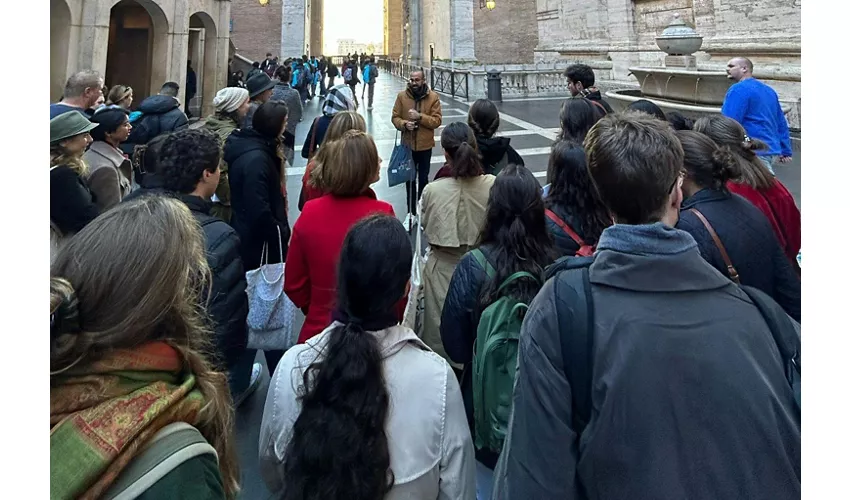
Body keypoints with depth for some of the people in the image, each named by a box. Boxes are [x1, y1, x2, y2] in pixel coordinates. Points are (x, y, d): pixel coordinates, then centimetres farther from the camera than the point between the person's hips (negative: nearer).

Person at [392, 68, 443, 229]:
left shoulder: (433, 97, -8)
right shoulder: (402, 96, -4)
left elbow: (437, 120, -11)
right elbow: (395, 117, -1)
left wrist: (420, 117, -24)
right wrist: (404, 124, -21)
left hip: (425, 146, -1)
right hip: (407, 145, 1)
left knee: (423, 179, 12)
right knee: (410, 179, 10)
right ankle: (411, 213, 20)